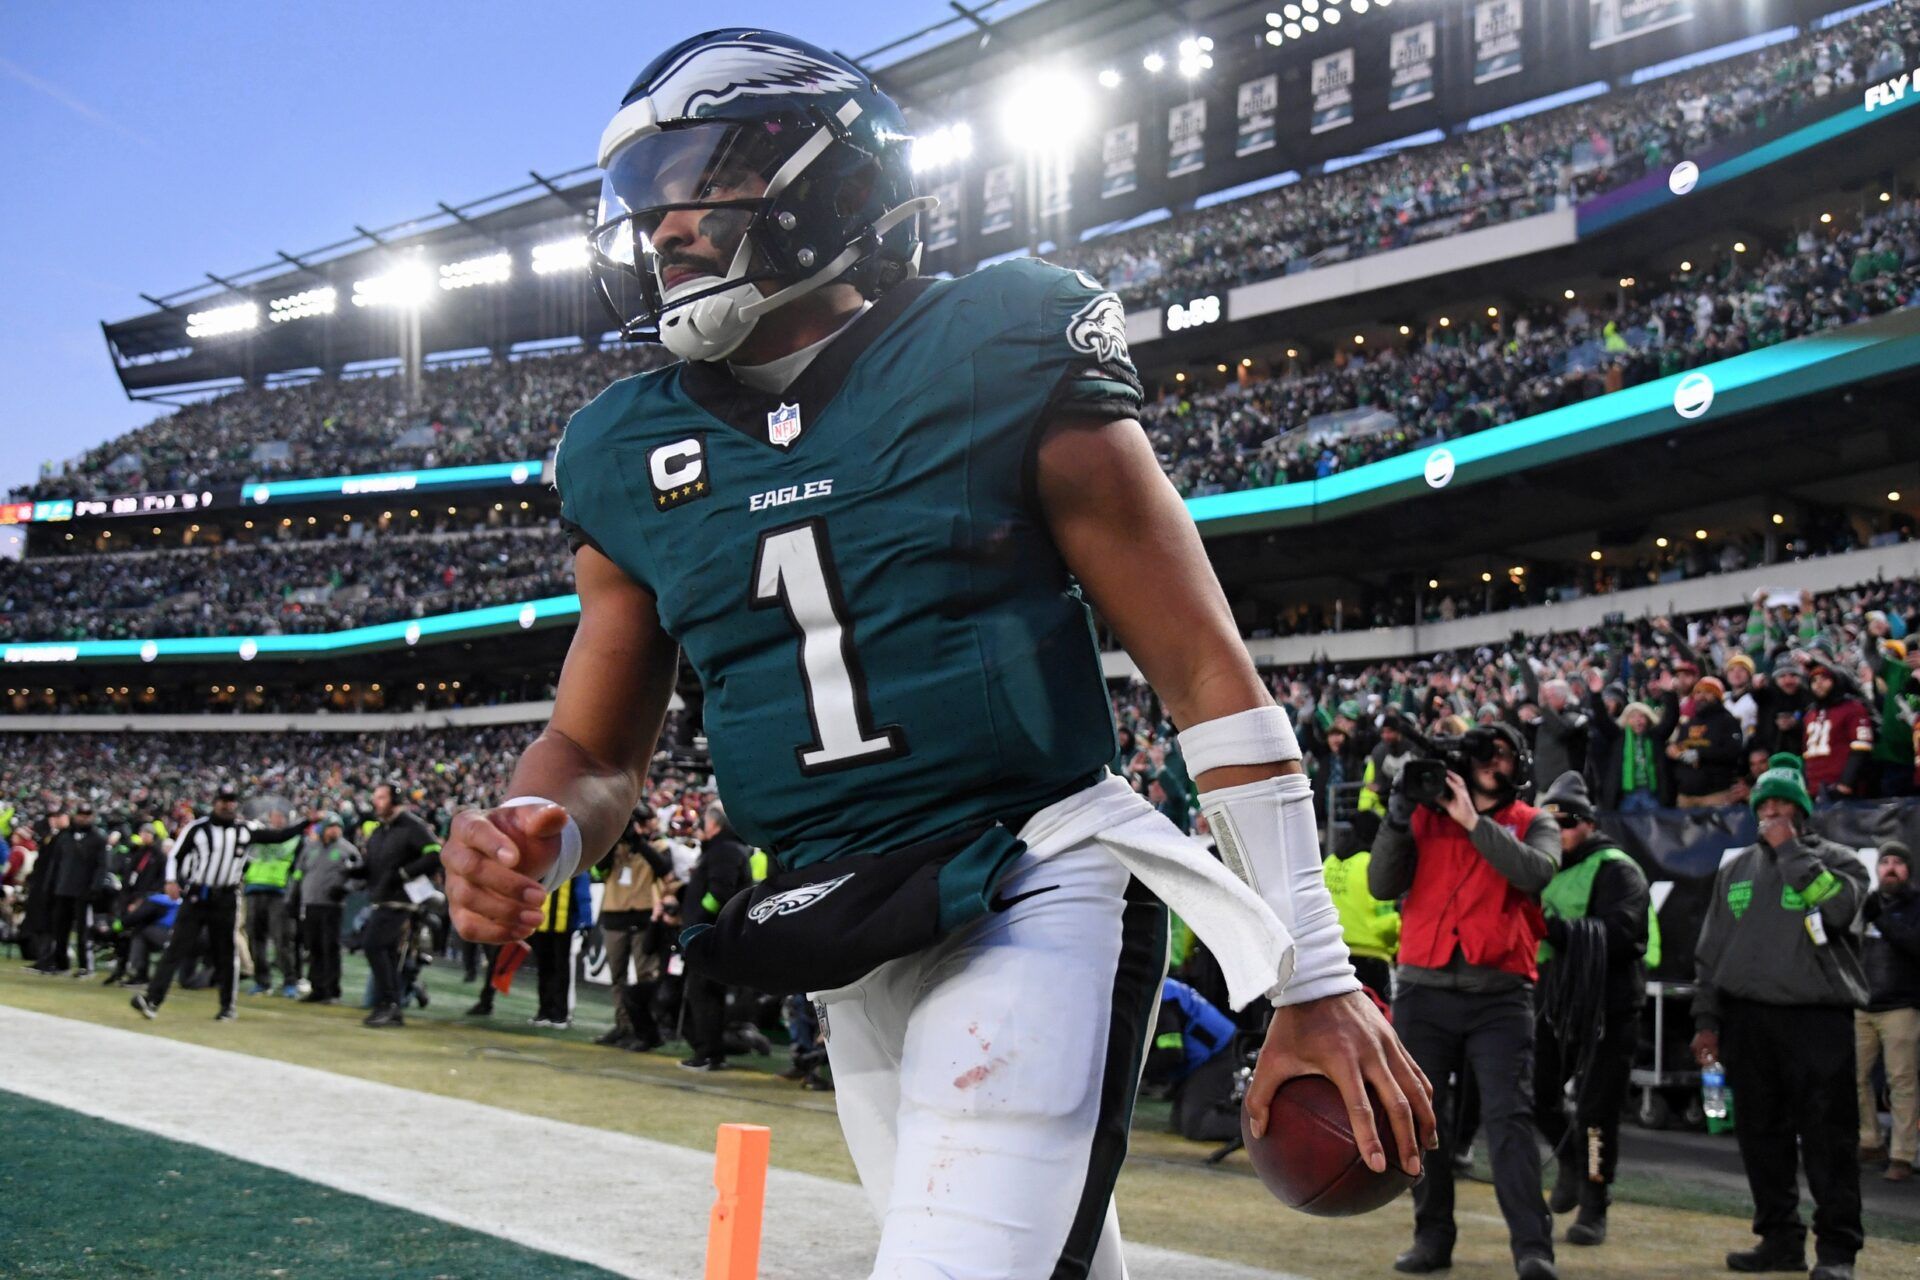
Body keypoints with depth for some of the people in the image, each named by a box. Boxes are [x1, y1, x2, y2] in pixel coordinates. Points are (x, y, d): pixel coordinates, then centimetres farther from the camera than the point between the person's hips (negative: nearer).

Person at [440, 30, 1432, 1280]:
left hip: (1033, 896, -5)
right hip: (848, 964, 5)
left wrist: (1315, 978, -6)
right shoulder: (636, 456, 5)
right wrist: (532, 840, -13)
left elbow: (1208, 675, -6)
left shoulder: (1003, 359, -8)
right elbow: (597, 748, 13)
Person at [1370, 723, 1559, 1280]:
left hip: (1499, 996, -2)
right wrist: (1397, 818, -11)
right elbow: (1382, 886, 1)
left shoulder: (1534, 823, 10)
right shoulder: (1426, 815, 12)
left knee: (1510, 1119, -10)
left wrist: (1473, 821, -14)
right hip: (1424, 990, 2)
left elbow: (1534, 872, -13)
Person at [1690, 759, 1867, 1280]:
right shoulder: (1735, 869, 16)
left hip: (1818, 1018, -4)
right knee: (1762, 1136, 7)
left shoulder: (1837, 860, 5)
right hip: (1746, 1019, 4)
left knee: (1826, 1136, -6)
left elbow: (1835, 908, -18)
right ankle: (1780, 1238, 16)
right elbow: (1710, 950, 17)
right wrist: (1706, 1018, 10)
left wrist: (1791, 849, -12)